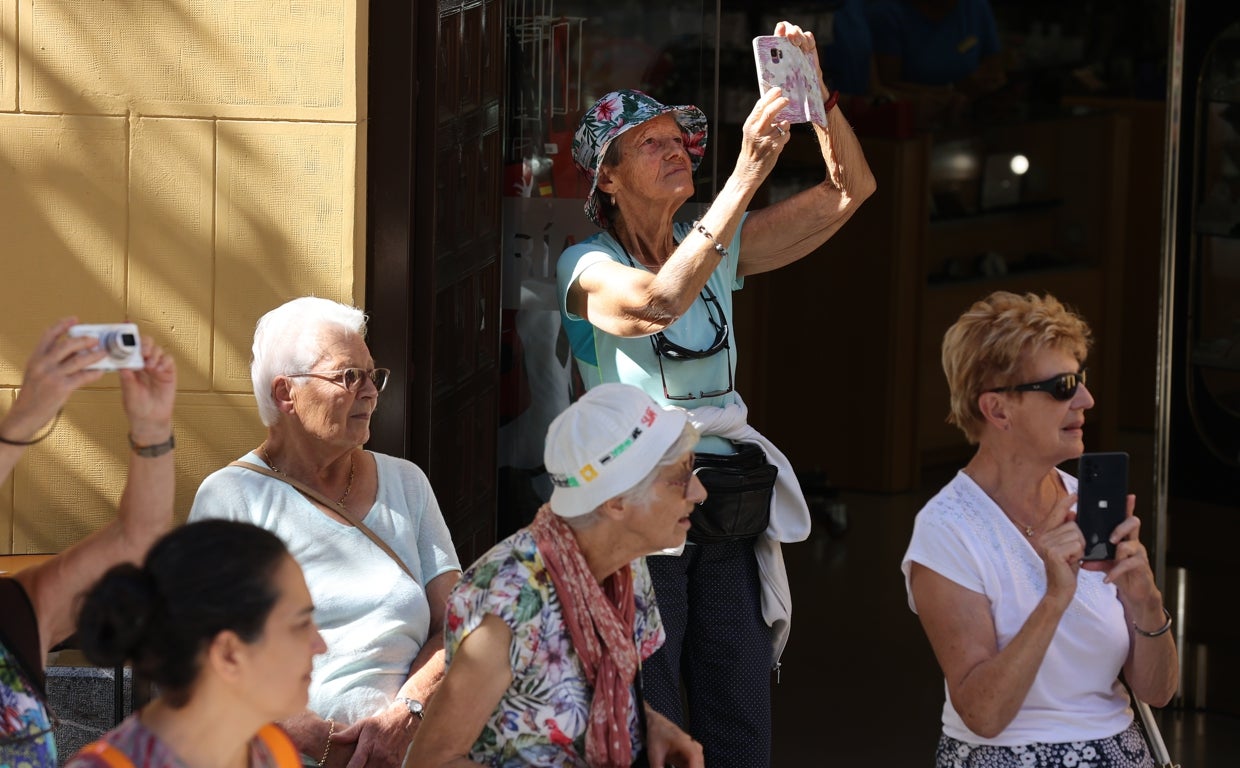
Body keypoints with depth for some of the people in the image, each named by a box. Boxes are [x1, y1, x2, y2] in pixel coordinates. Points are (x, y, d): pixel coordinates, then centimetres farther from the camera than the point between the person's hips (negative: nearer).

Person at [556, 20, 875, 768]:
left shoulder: (718, 251, 11)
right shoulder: (589, 268, -5)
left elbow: (851, 187, 9)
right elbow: (661, 302, -28)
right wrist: (746, 177, -32)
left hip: (728, 515, 6)